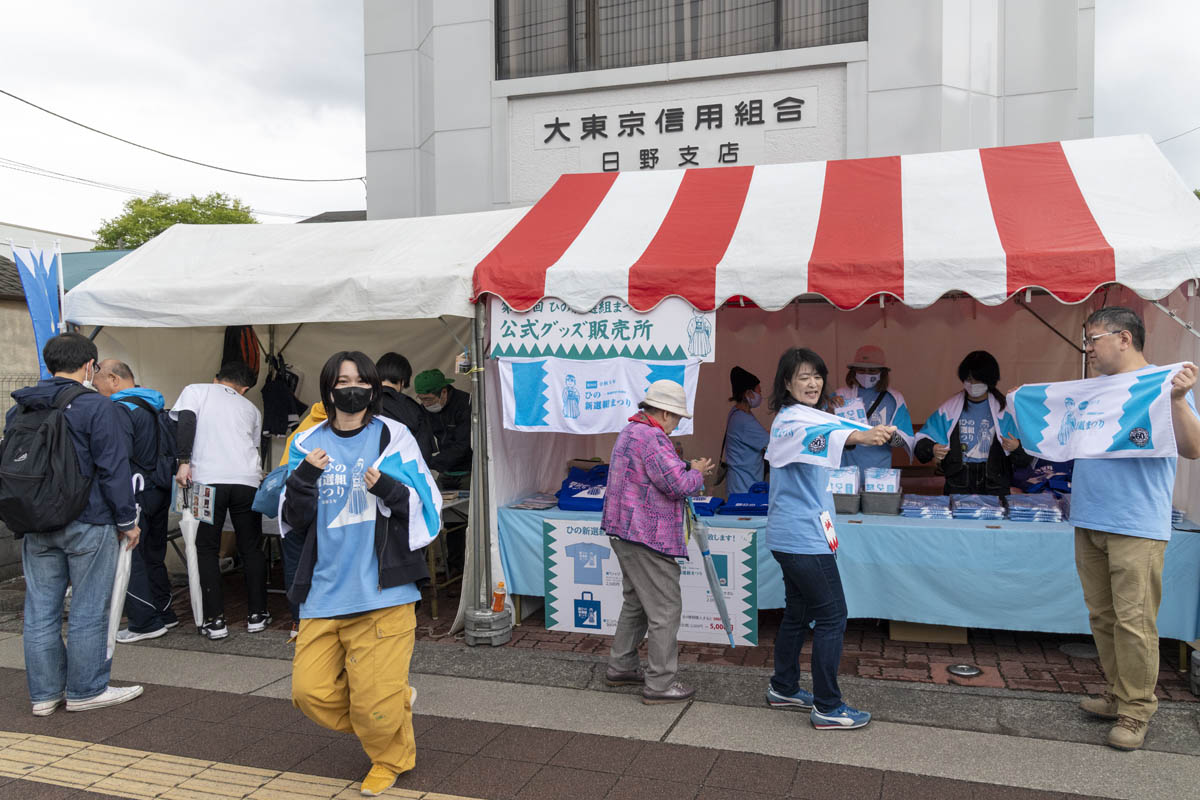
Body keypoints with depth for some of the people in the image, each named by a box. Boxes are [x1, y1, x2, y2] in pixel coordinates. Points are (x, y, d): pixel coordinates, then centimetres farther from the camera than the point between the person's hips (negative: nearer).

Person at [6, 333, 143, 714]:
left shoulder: (19, 410, 11)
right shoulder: (96, 407, -11)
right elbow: (113, 469, -13)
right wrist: (127, 521, -5)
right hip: (88, 525, -6)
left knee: (40, 609, 11)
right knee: (88, 611, 4)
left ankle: (45, 693, 19)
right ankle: (85, 690, 12)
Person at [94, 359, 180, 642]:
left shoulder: (120, 409, -15)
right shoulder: (154, 406, 14)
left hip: (136, 494, -9)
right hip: (160, 491, 9)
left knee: (129, 557, -1)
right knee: (153, 555, 18)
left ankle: (146, 623, 2)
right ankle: (163, 612, 25)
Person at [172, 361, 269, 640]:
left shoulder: (195, 390, 14)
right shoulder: (251, 408, 24)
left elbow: (186, 422, -4)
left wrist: (183, 462, -7)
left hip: (208, 479, -2)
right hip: (247, 480, 2)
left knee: (207, 550, 8)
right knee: (251, 549, 13)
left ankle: (214, 621, 6)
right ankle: (257, 615, 17)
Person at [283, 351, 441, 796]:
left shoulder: (393, 438, 1)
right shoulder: (309, 445, 9)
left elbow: (428, 509, 0)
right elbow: (293, 523, 6)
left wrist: (389, 489, -18)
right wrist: (303, 478, -11)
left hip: (382, 590, -3)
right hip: (324, 590, 4)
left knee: (376, 700, -1)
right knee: (310, 691, 2)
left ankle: (391, 758, 31)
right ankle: (395, 705, 29)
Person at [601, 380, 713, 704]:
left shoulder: (631, 432, 16)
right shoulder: (653, 438, -19)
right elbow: (678, 485, -23)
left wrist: (689, 468, 12)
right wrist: (696, 473, -3)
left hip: (625, 532, 11)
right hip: (647, 537, -11)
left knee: (636, 602, 21)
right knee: (665, 608, -3)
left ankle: (620, 667, 30)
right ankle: (660, 683, 3)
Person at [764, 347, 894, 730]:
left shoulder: (808, 414, 15)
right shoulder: (791, 418, -18)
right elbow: (816, 435, -41)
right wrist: (860, 436, -60)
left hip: (794, 535, 10)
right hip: (803, 536, -10)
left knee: (798, 613, 18)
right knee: (832, 616, -5)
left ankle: (784, 688, 30)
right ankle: (828, 708, 2)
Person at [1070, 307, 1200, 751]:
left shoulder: (1162, 384, -4)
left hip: (1136, 526, -7)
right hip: (1088, 521, 7)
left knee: (1133, 620, -5)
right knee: (1102, 616, 13)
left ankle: (1136, 710, 5)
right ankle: (1117, 694, 24)